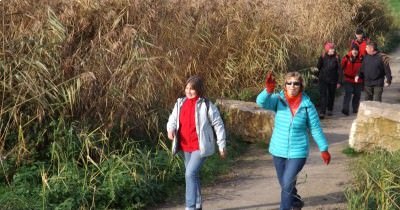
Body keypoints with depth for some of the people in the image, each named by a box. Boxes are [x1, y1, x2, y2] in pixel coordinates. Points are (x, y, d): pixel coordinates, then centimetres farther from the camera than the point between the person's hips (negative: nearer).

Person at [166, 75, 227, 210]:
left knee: (190, 173, -18)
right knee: (192, 175, 17)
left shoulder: (206, 105, -13)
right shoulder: (180, 103, 3)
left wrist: (222, 145, -5)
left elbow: (218, 125, -7)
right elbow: (173, 119, 8)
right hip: (186, 146, 7)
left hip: (200, 146, -7)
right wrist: (171, 129, -16)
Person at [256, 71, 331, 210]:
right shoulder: (278, 100, -9)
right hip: (278, 151, 3)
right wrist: (268, 90, -49)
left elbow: (316, 129, -3)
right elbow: (261, 102, -29)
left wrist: (324, 149, 0)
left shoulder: (307, 105, -11)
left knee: (287, 184, -12)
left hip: (298, 152, -3)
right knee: (285, 184, 19)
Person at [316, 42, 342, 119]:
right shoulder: (322, 57, -4)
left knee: (331, 95, 14)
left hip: (333, 80, 1)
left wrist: (339, 81, -3)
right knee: (323, 95, -8)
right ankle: (322, 112, -11)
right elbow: (318, 67, 4)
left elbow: (339, 70, -2)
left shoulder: (336, 58, -5)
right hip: (323, 80, -1)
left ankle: (330, 110, 34)